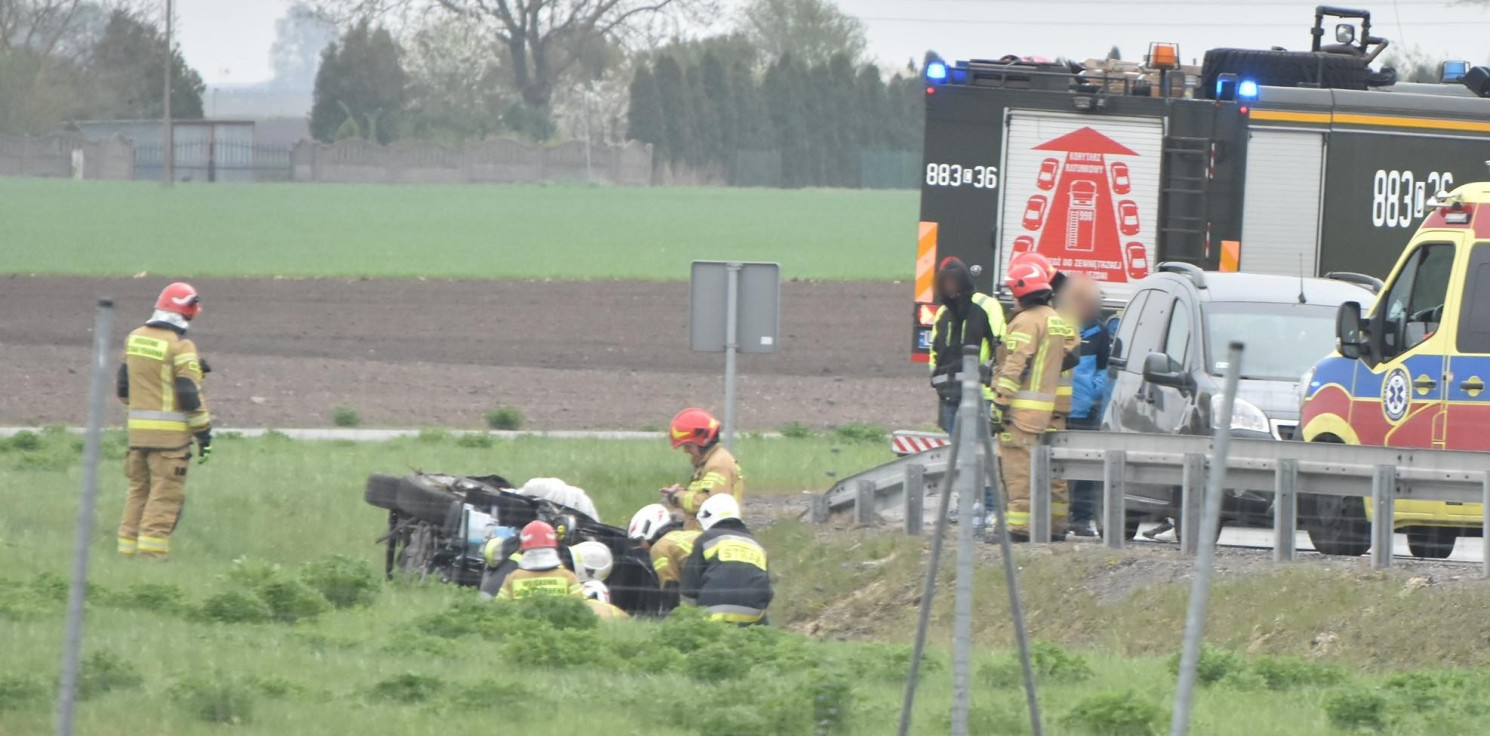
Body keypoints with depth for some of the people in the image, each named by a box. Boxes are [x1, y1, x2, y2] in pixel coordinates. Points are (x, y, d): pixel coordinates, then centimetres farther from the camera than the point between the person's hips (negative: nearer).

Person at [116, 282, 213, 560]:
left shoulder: (135, 339, 9)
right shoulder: (180, 347, -12)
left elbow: (124, 386, 16)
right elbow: (190, 394, -13)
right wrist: (204, 433, -7)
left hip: (138, 430, 7)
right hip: (170, 432, -7)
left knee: (139, 490, 14)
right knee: (165, 495, -4)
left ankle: (128, 551, 14)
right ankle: (152, 553, -9)